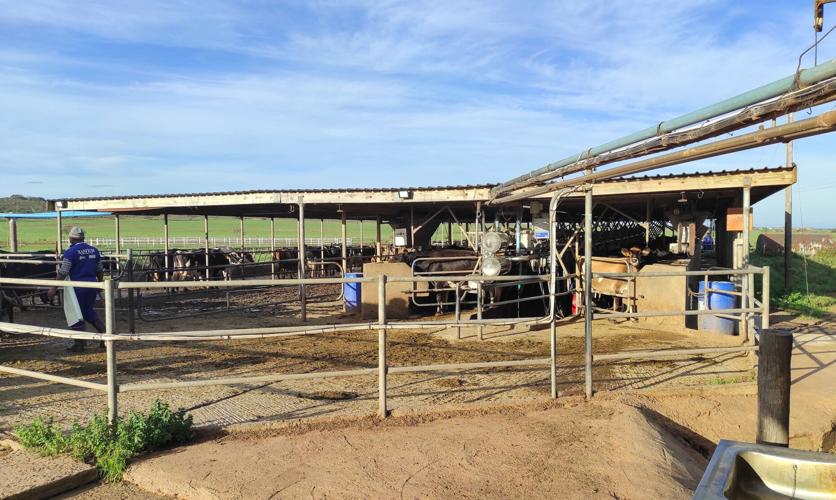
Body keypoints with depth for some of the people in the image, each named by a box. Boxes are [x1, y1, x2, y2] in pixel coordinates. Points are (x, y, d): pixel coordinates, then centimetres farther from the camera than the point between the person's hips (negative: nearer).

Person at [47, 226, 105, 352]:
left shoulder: (71, 251, -11)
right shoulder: (94, 250, 7)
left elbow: (63, 272, -14)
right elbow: (99, 270, 14)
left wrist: (54, 288, -9)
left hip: (78, 287, -6)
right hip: (92, 285, 6)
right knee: (89, 311, 22)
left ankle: (79, 344, 11)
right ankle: (104, 331, 10)